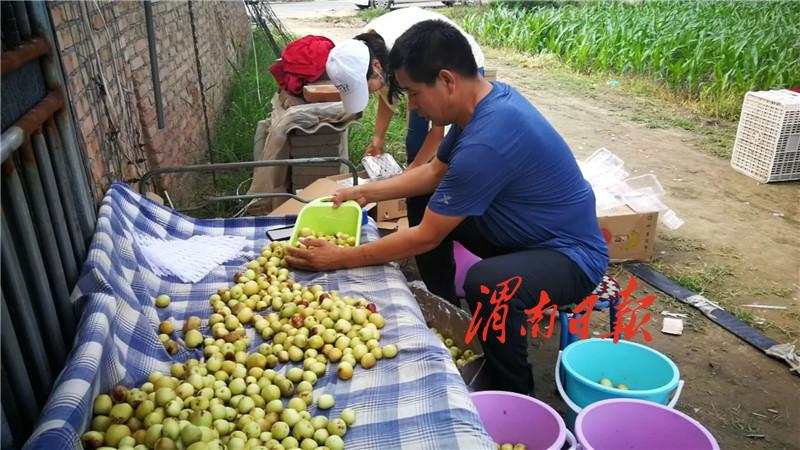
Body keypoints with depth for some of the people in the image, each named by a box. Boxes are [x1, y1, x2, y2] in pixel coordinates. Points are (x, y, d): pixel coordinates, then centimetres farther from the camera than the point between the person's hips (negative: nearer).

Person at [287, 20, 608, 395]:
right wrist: (365, 192, 2)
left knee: (486, 283, -39)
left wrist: (340, 259, -17)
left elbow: (426, 238, -25)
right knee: (428, 205, 10)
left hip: (573, 254, -9)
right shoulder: (486, 99, -4)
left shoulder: (487, 141, -33)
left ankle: (515, 400, -11)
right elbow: (435, 172, 10)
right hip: (523, 231, 10)